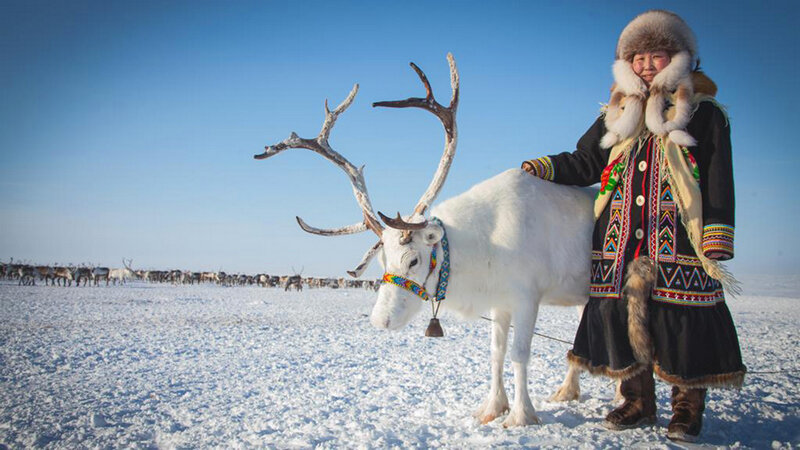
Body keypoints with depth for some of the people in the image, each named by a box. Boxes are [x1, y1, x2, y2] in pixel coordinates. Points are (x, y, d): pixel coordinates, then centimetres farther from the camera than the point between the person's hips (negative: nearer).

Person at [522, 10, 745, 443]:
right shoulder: (617, 114, 17)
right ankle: (638, 401, 20)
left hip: (679, 241, -3)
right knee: (620, 313, 3)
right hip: (620, 240, 4)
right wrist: (535, 169, 6)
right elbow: (584, 163, 20)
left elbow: (719, 186, 1)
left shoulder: (704, 112, 5)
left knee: (682, 318, -5)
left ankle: (688, 406, 14)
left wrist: (717, 252, -7)